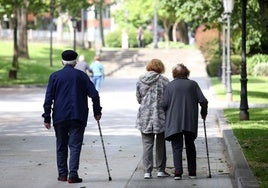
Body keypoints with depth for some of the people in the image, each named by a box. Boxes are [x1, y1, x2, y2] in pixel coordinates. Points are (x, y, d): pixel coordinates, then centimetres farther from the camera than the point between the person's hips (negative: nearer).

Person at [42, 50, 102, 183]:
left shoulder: (55, 76, 2)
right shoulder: (81, 75, 3)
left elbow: (48, 98, -2)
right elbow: (94, 94, -2)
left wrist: (47, 118, 1)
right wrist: (97, 112, 8)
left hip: (59, 117, 1)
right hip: (78, 117, -1)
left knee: (61, 146, 12)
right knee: (75, 145, -1)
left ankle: (62, 174, 15)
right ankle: (73, 174, -13)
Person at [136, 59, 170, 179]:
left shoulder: (140, 81, 2)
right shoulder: (163, 80, -8)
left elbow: (138, 99, 10)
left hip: (144, 117, 2)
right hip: (160, 116, -2)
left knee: (147, 144, 4)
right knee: (160, 144, 10)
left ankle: (147, 171, 0)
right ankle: (160, 170, 14)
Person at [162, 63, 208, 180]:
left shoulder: (170, 85, 2)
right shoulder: (193, 84, 4)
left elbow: (165, 104, -4)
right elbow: (203, 101, -1)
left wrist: (167, 115, 14)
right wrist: (204, 112, 16)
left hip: (174, 122, -1)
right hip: (191, 122, 1)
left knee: (177, 146, 0)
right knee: (190, 146, 14)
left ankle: (178, 172, -13)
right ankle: (192, 172, 13)